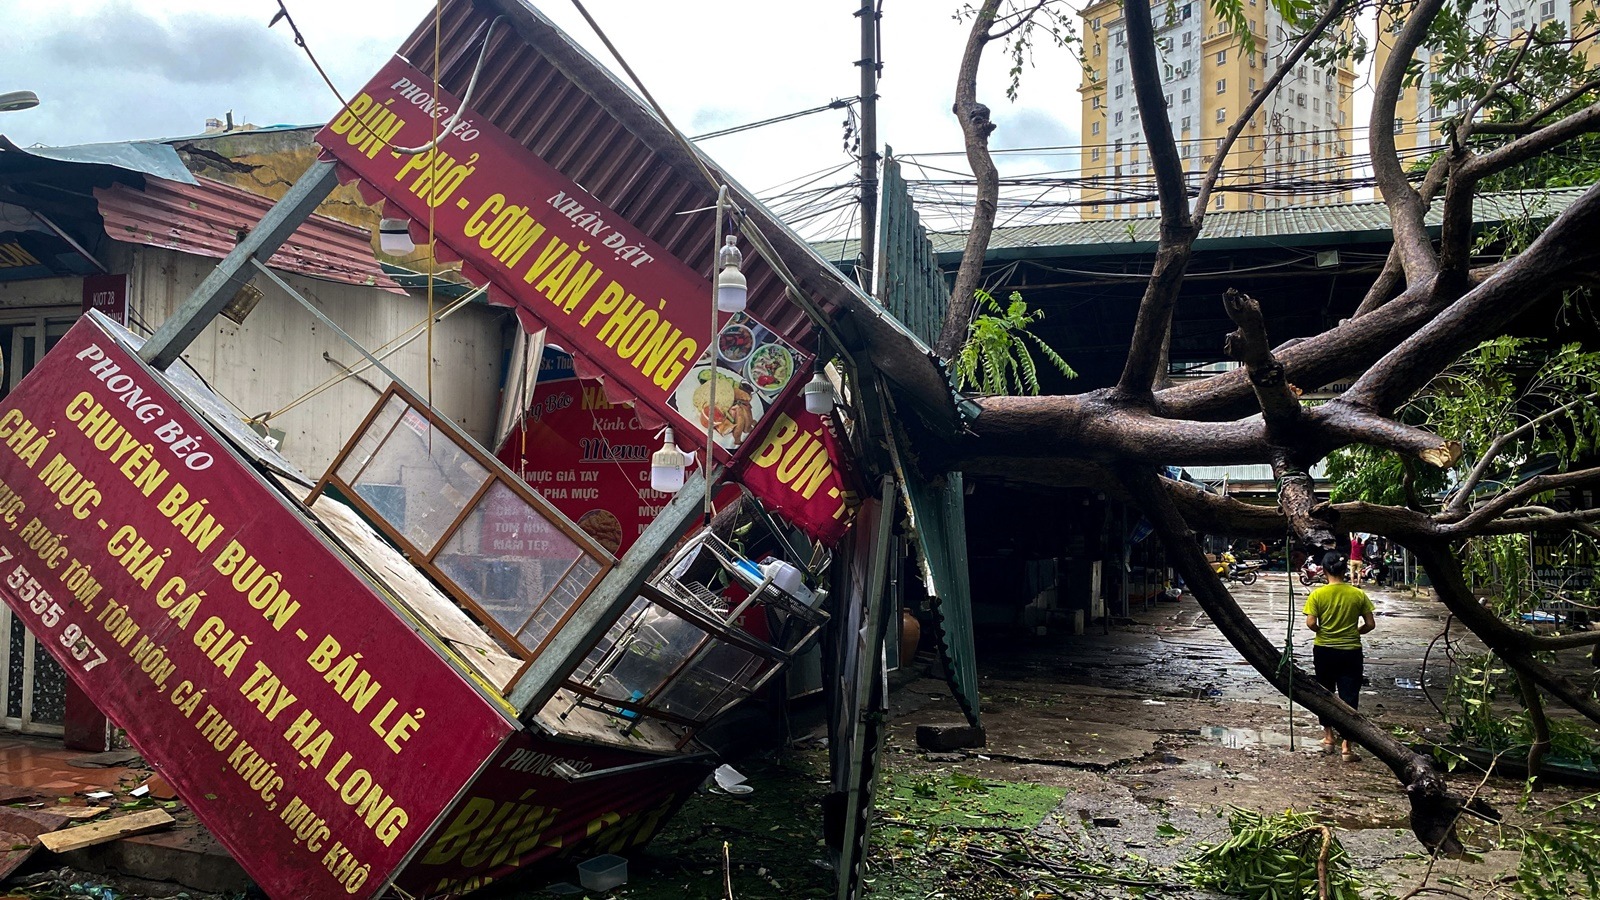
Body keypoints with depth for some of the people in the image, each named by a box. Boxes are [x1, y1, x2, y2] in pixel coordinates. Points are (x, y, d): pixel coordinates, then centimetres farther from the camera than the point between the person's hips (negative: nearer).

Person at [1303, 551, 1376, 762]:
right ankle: (1346, 747, 0)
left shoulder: (1318, 594, -10)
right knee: (1349, 697, 3)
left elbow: (1310, 623, -14)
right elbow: (1370, 624, -3)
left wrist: (1323, 631, 6)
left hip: (1324, 651, 0)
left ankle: (1328, 738, 27)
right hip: (1351, 652, 0)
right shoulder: (1358, 594, -6)